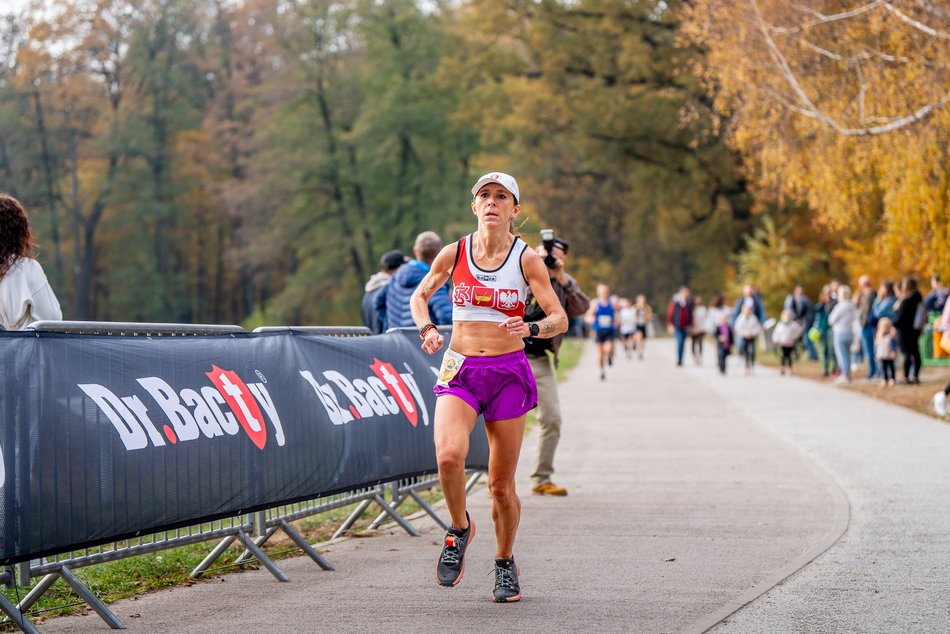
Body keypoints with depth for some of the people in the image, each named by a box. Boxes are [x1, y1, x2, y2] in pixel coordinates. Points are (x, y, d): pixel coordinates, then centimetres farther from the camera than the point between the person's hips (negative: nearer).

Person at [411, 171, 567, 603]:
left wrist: (530, 328, -25)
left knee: (502, 484, 3)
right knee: (449, 455, -27)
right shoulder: (454, 254, 1)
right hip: (460, 371, 1)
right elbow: (419, 296, 17)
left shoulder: (526, 259, -3)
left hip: (508, 373, 0)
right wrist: (427, 329, -4)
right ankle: (460, 528, 2)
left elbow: (560, 320, -4)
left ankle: (505, 563, 27)